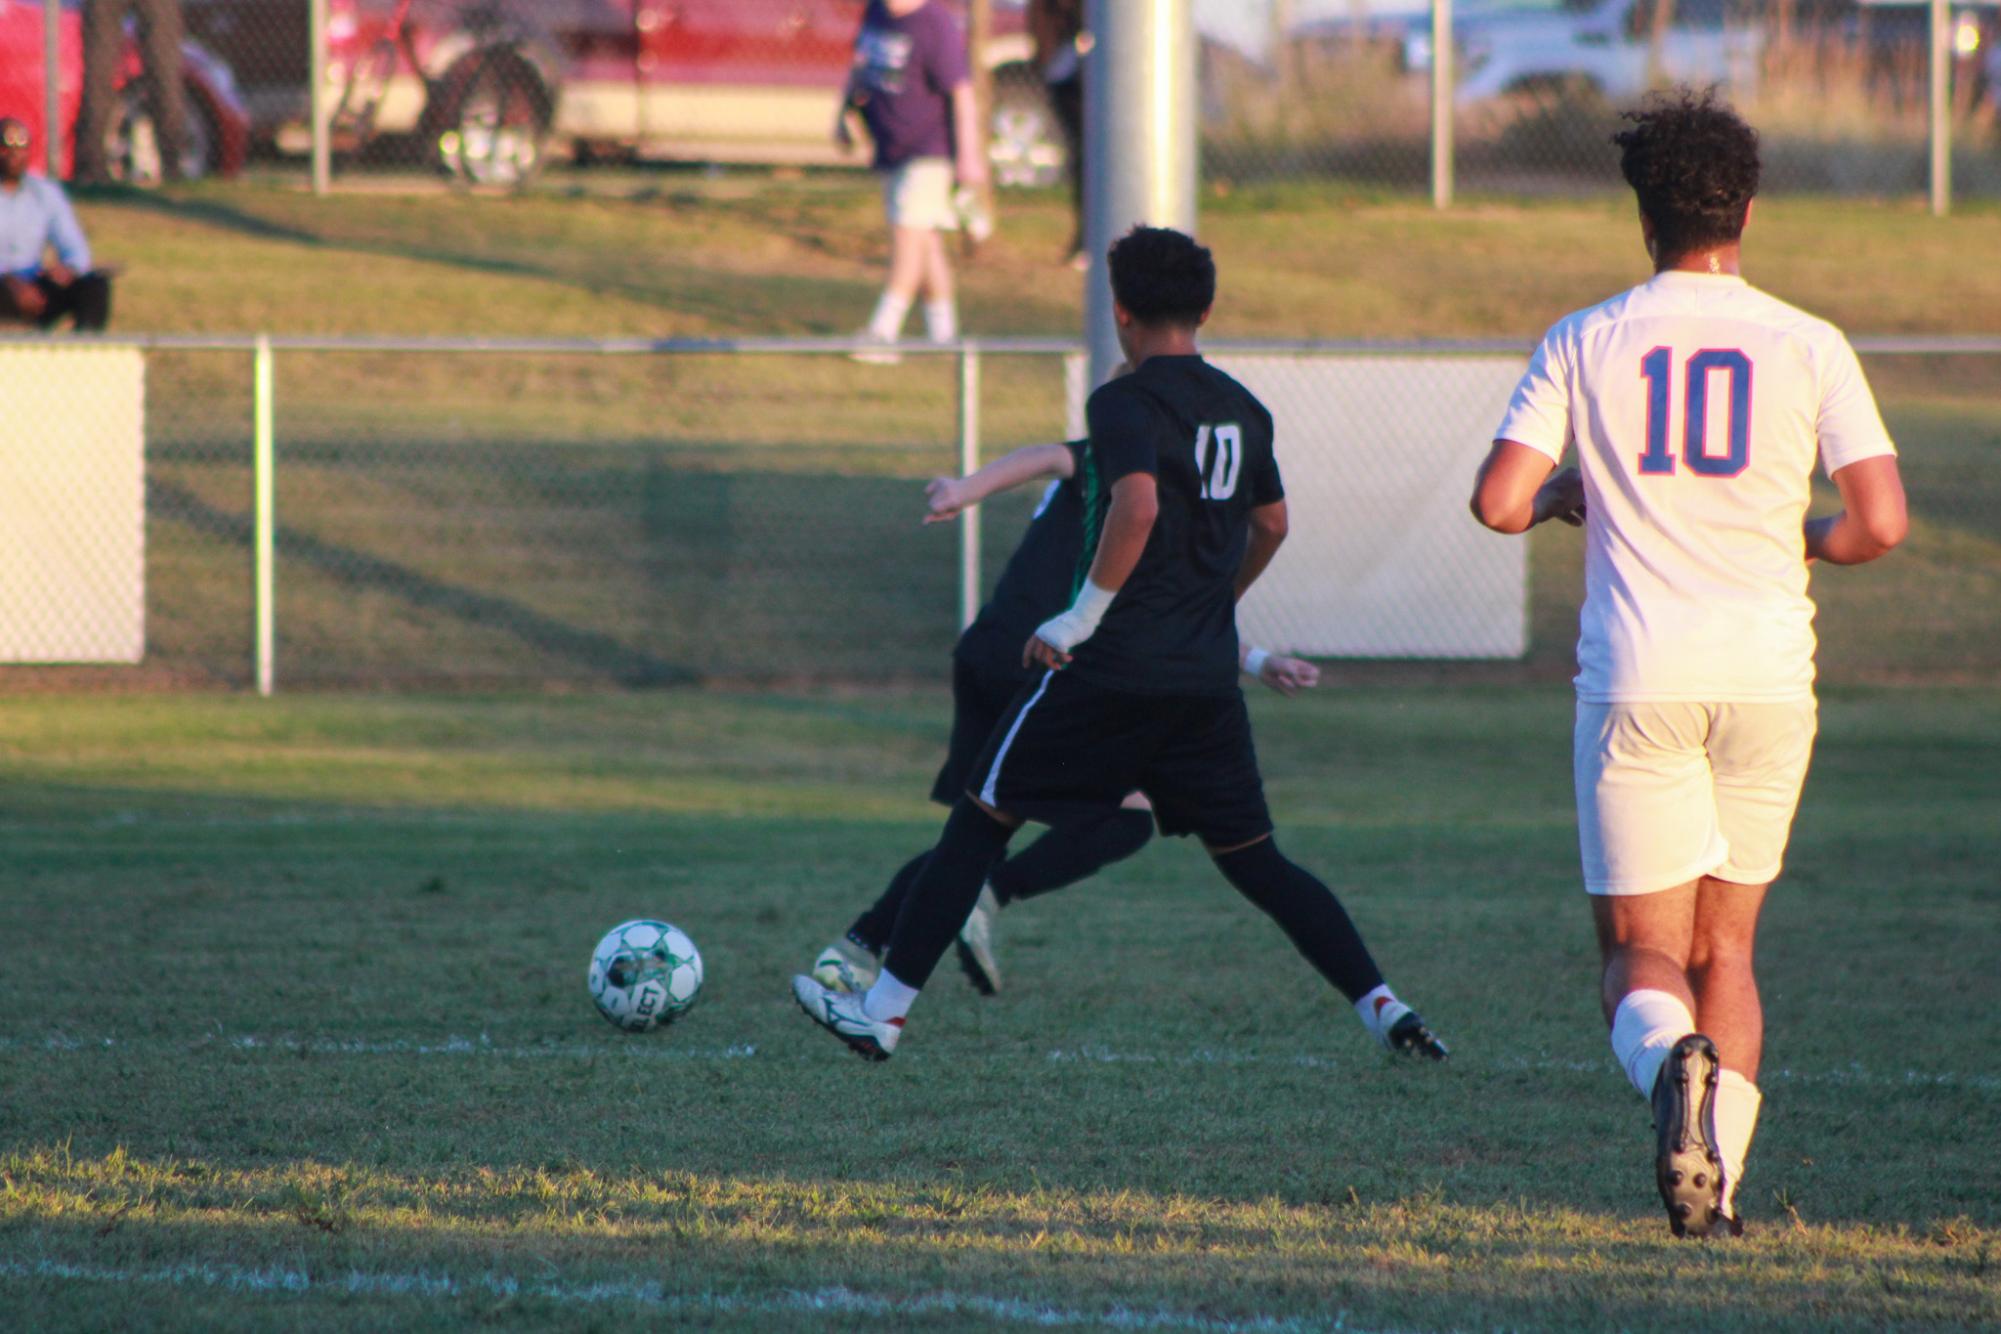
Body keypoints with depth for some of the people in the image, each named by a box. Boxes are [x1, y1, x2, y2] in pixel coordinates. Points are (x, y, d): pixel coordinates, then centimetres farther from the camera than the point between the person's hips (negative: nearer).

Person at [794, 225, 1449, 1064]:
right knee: (1252, 860, 12)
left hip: (1112, 671, -6)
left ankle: (882, 1011, 5)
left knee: (981, 821, 5)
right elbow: (1270, 525, 25)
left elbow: (1137, 507, -26)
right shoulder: (1242, 411, 12)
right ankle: (1385, 1010, 1)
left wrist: (1078, 620, -18)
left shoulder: (1125, 404, -10)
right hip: (1208, 680, 6)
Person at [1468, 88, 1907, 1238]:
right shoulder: (1809, 347, 2)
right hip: (1768, 672, 1)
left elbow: (1498, 503, -4)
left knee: (1641, 954, 3)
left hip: (1637, 679, -1)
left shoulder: (1585, 344, 2)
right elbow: (1881, 524, -4)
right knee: (1726, 945, 16)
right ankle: (1720, 1180, 5)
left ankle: (1672, 1060, -31)